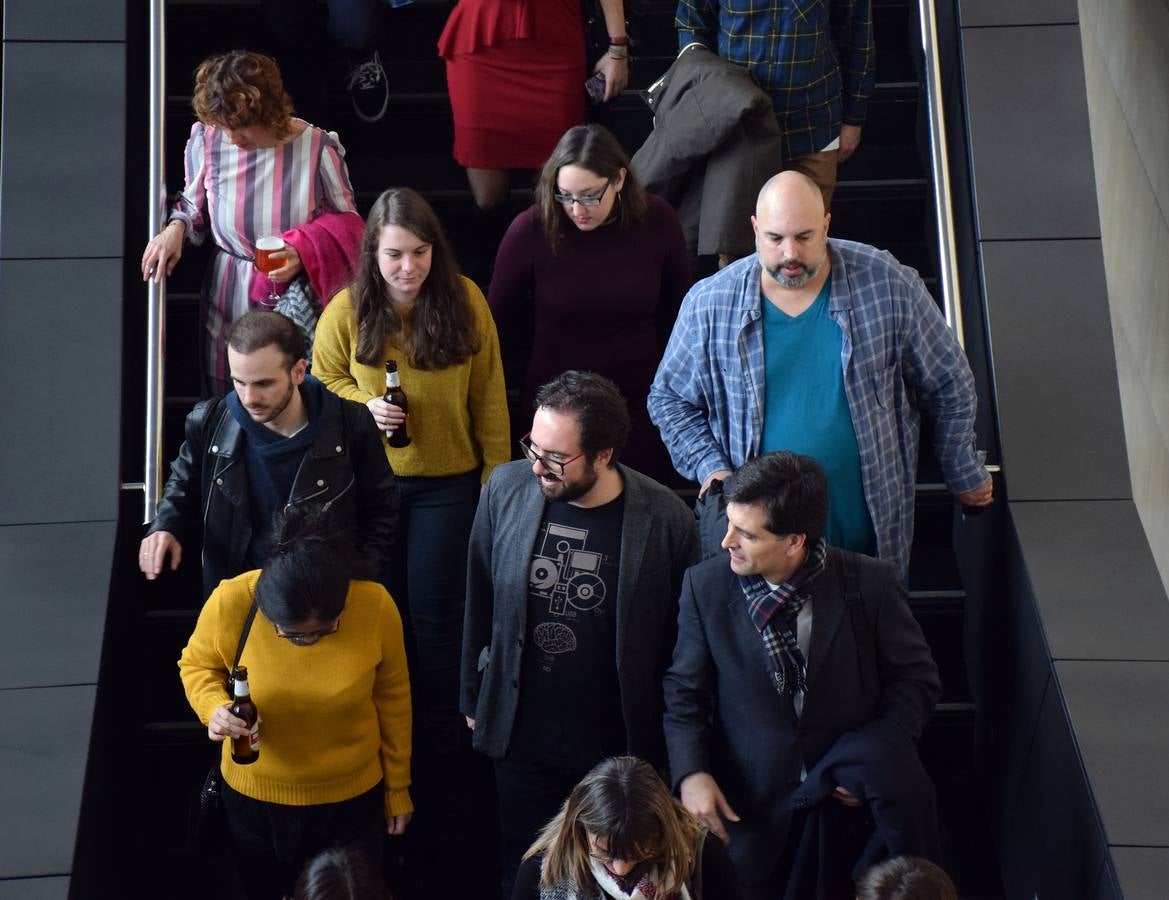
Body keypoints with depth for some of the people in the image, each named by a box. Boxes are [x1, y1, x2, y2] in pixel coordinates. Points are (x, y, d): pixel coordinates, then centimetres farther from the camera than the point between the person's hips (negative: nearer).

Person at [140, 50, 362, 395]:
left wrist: (305, 253, -18)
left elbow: (346, 221, -1)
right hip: (228, 298, 2)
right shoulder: (206, 141, -8)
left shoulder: (317, 149, -15)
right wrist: (176, 227, -10)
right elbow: (194, 204, 12)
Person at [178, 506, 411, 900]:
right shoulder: (231, 601, -26)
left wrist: (398, 787, 4)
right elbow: (196, 664, -4)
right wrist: (214, 707, -27)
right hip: (253, 796, 0)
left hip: (352, 797, 0)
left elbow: (392, 698, -7)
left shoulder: (376, 606, -25)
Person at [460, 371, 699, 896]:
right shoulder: (506, 489, -10)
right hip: (520, 738, 2)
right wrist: (472, 697, 10)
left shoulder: (664, 520, -18)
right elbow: (479, 603, 3)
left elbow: (681, 639, -6)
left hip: (620, 747, -2)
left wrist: (665, 744, 0)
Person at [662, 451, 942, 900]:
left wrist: (876, 757, -14)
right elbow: (685, 691, -1)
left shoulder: (869, 583, -13)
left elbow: (916, 679, -2)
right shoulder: (705, 586, -9)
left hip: (850, 799, 0)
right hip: (749, 808, 1)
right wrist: (690, 773, -15)